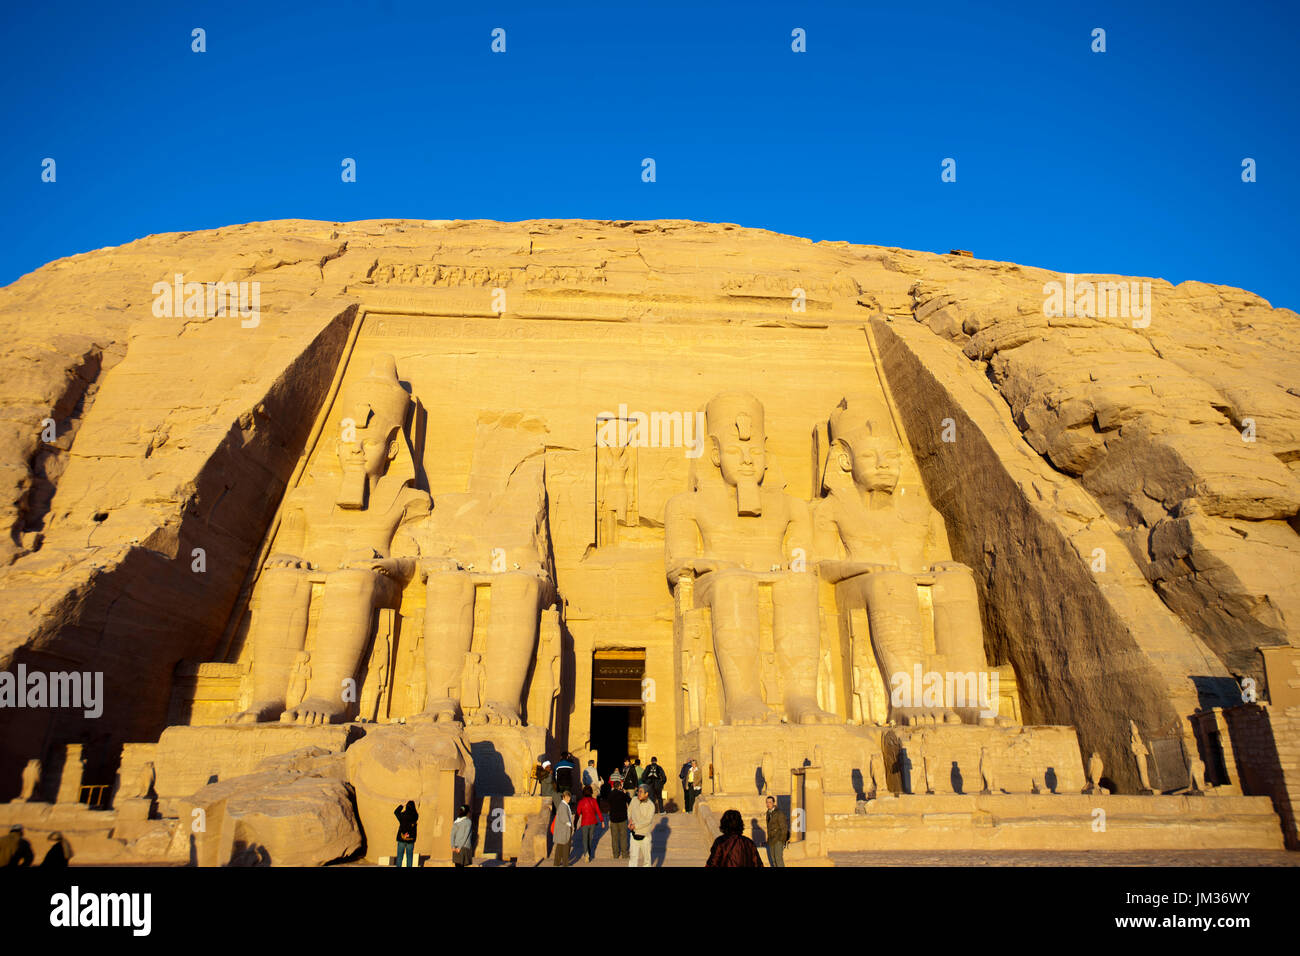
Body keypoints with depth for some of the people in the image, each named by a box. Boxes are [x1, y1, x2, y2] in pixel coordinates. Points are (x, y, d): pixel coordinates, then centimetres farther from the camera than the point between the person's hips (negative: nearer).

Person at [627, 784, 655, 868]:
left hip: (644, 835, -3)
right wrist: (630, 819, -3)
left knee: (646, 855, 12)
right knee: (633, 856, 1)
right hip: (634, 834, 3)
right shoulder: (634, 800, -3)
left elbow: (648, 821, -22)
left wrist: (635, 826, -19)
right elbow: (629, 810, 15)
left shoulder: (651, 805, -16)